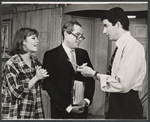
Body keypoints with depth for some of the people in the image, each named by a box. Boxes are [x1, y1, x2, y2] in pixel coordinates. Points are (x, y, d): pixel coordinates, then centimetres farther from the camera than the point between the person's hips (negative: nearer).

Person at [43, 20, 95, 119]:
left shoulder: (83, 54, 8)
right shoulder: (51, 55, -6)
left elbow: (91, 79, 6)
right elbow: (50, 84, -11)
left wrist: (87, 99, -10)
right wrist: (67, 107, -15)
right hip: (61, 111, -4)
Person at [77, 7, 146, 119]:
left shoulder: (132, 46, -18)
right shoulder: (122, 46, 9)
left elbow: (123, 85, -23)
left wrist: (95, 74, -14)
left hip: (127, 107, -8)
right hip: (118, 102, 8)